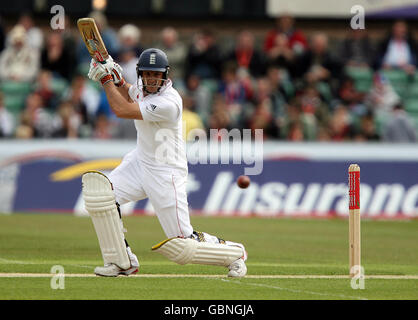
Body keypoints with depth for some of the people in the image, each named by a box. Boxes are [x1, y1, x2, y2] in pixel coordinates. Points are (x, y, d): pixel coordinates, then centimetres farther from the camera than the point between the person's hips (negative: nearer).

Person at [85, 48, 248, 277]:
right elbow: (126, 94, 23)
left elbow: (121, 110, -29)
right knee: (101, 194, -13)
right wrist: (116, 77, 2)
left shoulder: (168, 103, -29)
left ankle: (233, 252, 22)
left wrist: (106, 78, -18)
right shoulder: (143, 86, -2)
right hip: (140, 162, 8)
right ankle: (123, 262, 0)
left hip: (165, 174, -8)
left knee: (182, 245, -6)